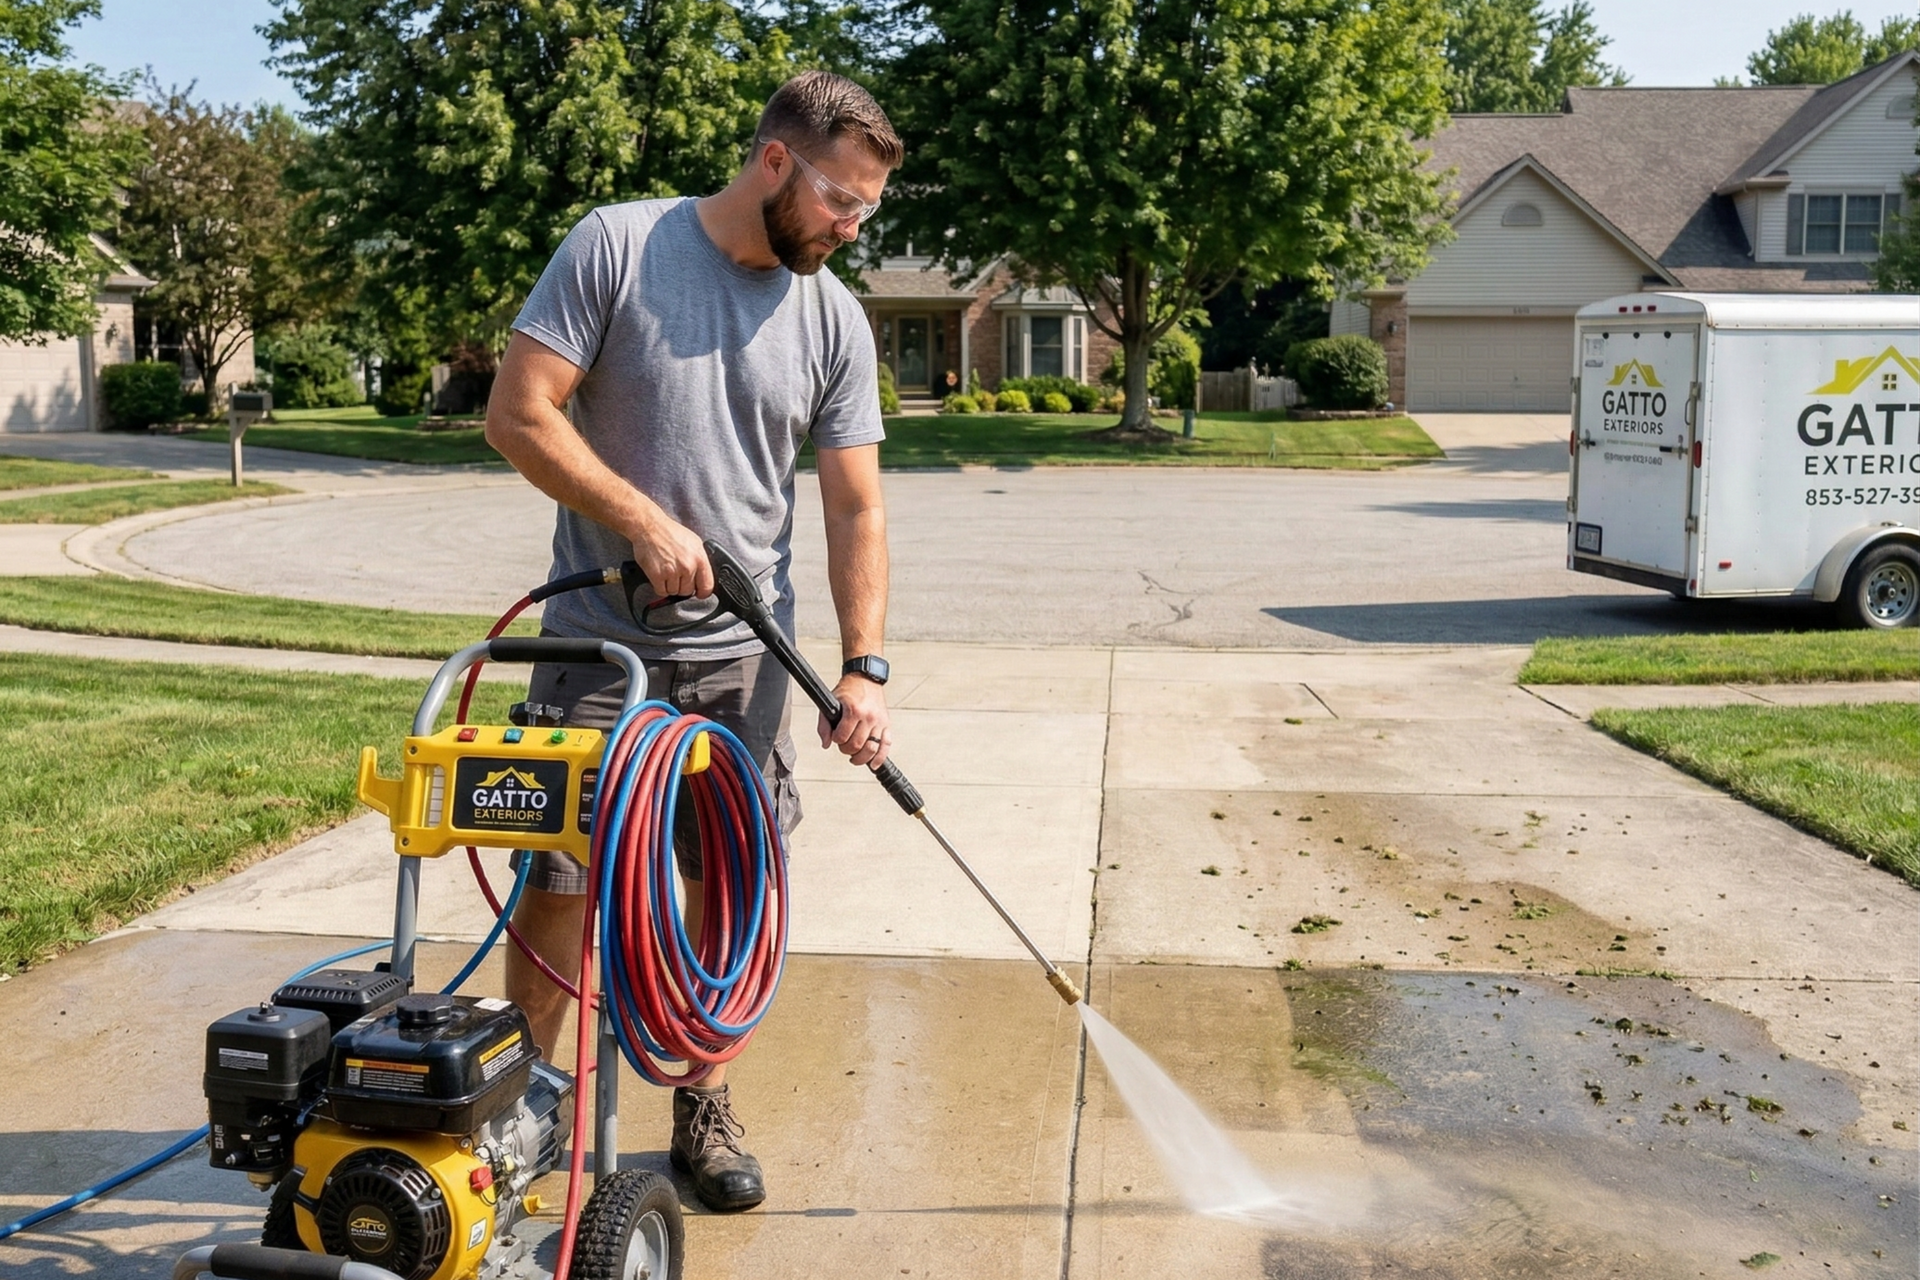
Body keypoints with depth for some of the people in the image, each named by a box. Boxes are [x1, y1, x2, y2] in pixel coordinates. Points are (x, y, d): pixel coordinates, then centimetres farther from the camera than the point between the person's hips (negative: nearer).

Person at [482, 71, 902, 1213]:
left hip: (745, 659, 3)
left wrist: (866, 667, -8)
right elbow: (519, 414, -10)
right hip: (600, 644, -3)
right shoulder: (616, 247, -7)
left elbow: (856, 509, 1)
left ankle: (706, 1111, 25)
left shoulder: (835, 321, 2)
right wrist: (644, 522, -16)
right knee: (560, 882, 2)